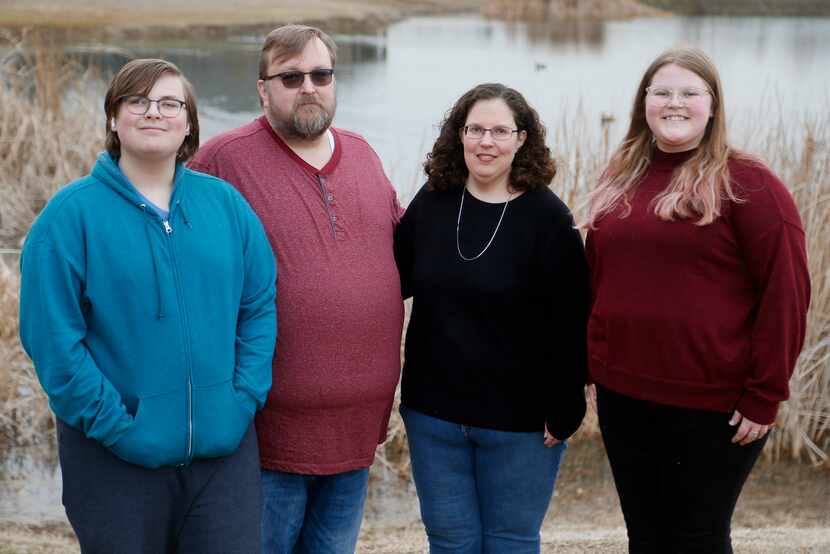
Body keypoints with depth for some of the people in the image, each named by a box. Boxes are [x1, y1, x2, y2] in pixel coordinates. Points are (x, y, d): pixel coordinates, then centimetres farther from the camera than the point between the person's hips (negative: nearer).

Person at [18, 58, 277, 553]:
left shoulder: (225, 202, 4)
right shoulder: (72, 214, -7)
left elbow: (261, 304, 5)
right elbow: (51, 337, -11)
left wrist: (245, 398, -4)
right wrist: (115, 426, -14)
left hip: (225, 445, 3)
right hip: (117, 457, -3)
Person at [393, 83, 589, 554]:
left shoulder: (547, 218, -9)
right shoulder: (432, 202, 2)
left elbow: (569, 327, -10)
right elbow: (396, 279, 14)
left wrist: (563, 411, -12)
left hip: (519, 424, -3)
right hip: (433, 413, 4)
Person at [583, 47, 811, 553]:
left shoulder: (746, 183, -10)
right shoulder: (620, 181, 9)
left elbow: (786, 294, -12)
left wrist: (765, 396, -14)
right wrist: (595, 366, 11)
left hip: (711, 405, -5)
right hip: (623, 396, 6)